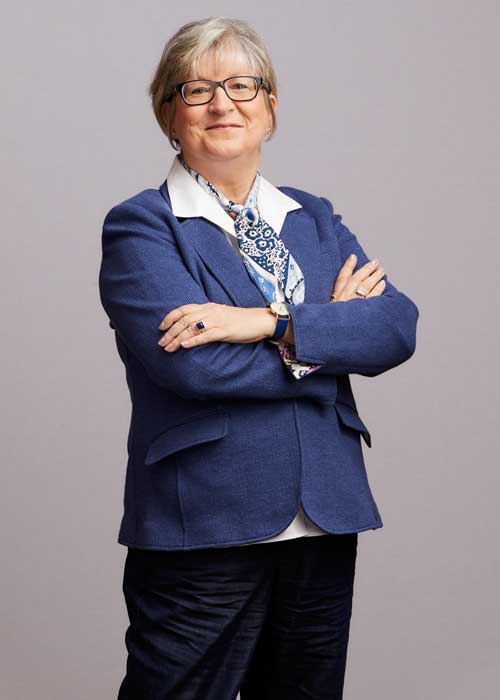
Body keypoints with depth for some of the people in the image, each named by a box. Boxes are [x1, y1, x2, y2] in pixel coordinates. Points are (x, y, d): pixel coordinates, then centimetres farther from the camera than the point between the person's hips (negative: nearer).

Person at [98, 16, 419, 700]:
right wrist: (332, 328, -7)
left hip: (326, 519, 5)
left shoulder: (315, 219, 13)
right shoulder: (140, 227, -2)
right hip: (202, 528, -4)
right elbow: (190, 363, -18)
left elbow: (398, 327, -3)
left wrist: (273, 323, -18)